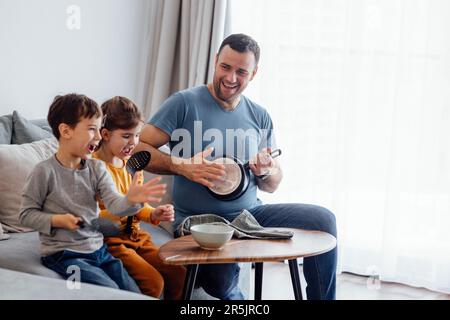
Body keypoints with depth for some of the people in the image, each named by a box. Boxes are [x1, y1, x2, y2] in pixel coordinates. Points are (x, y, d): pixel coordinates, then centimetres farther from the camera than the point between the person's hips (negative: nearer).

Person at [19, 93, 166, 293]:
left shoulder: (96, 168, 3)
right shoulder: (45, 172, -11)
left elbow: (114, 205, -10)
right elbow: (26, 214, -5)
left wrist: (131, 200, -32)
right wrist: (56, 220, -20)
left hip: (97, 249, 6)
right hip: (63, 253, -6)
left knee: (135, 294, 1)